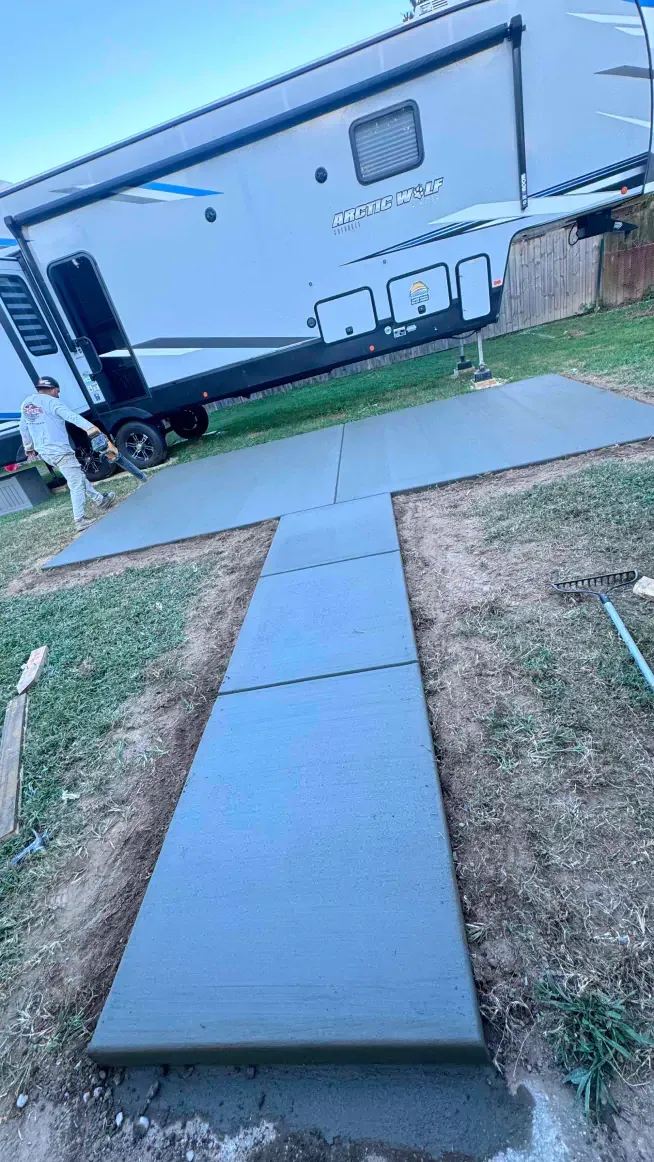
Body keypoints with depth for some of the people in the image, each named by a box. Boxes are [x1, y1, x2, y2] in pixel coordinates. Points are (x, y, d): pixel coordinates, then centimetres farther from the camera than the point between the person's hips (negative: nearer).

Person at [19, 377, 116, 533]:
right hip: (59, 450, -9)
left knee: (78, 476, 22)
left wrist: (29, 448, 35)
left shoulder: (25, 404, 17)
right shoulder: (51, 402, -9)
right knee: (76, 483, -8)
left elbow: (23, 428, 24)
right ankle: (80, 520, -12)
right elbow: (71, 416, -24)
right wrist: (91, 428, -36)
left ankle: (100, 500, 28)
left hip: (44, 451, 9)